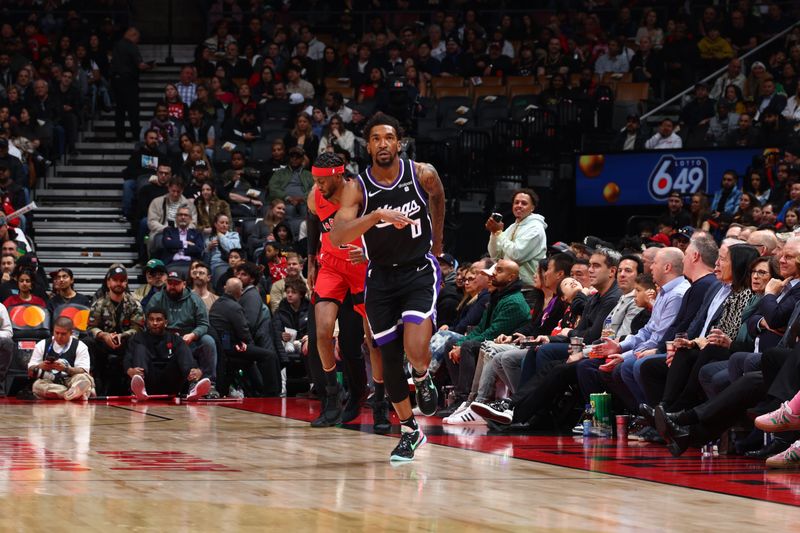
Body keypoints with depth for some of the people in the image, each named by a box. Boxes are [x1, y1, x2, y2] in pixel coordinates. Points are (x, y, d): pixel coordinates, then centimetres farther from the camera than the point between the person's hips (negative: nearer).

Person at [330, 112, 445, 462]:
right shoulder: (357, 188, -13)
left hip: (419, 271, -1)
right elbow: (337, 238, -28)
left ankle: (423, 378, 15)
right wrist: (378, 215, -40)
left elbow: (437, 197, 15)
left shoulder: (423, 174, -11)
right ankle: (409, 431, 22)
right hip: (380, 276, 1)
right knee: (390, 358, 4)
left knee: (416, 350, -22)